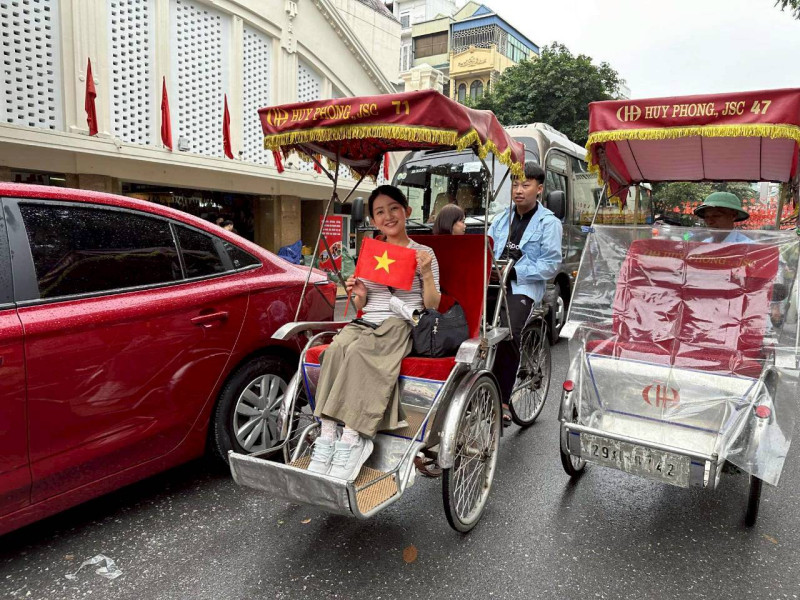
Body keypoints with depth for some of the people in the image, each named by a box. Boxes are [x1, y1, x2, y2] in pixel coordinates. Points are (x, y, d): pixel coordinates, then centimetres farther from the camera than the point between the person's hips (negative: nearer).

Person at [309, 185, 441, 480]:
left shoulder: (423, 253, 8)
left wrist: (426, 275, -12)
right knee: (335, 349, -31)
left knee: (360, 353, -35)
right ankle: (327, 434, -33)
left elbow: (432, 307, 3)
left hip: (403, 326, -4)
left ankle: (351, 439, -35)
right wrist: (358, 296, 1)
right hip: (366, 323, 4)